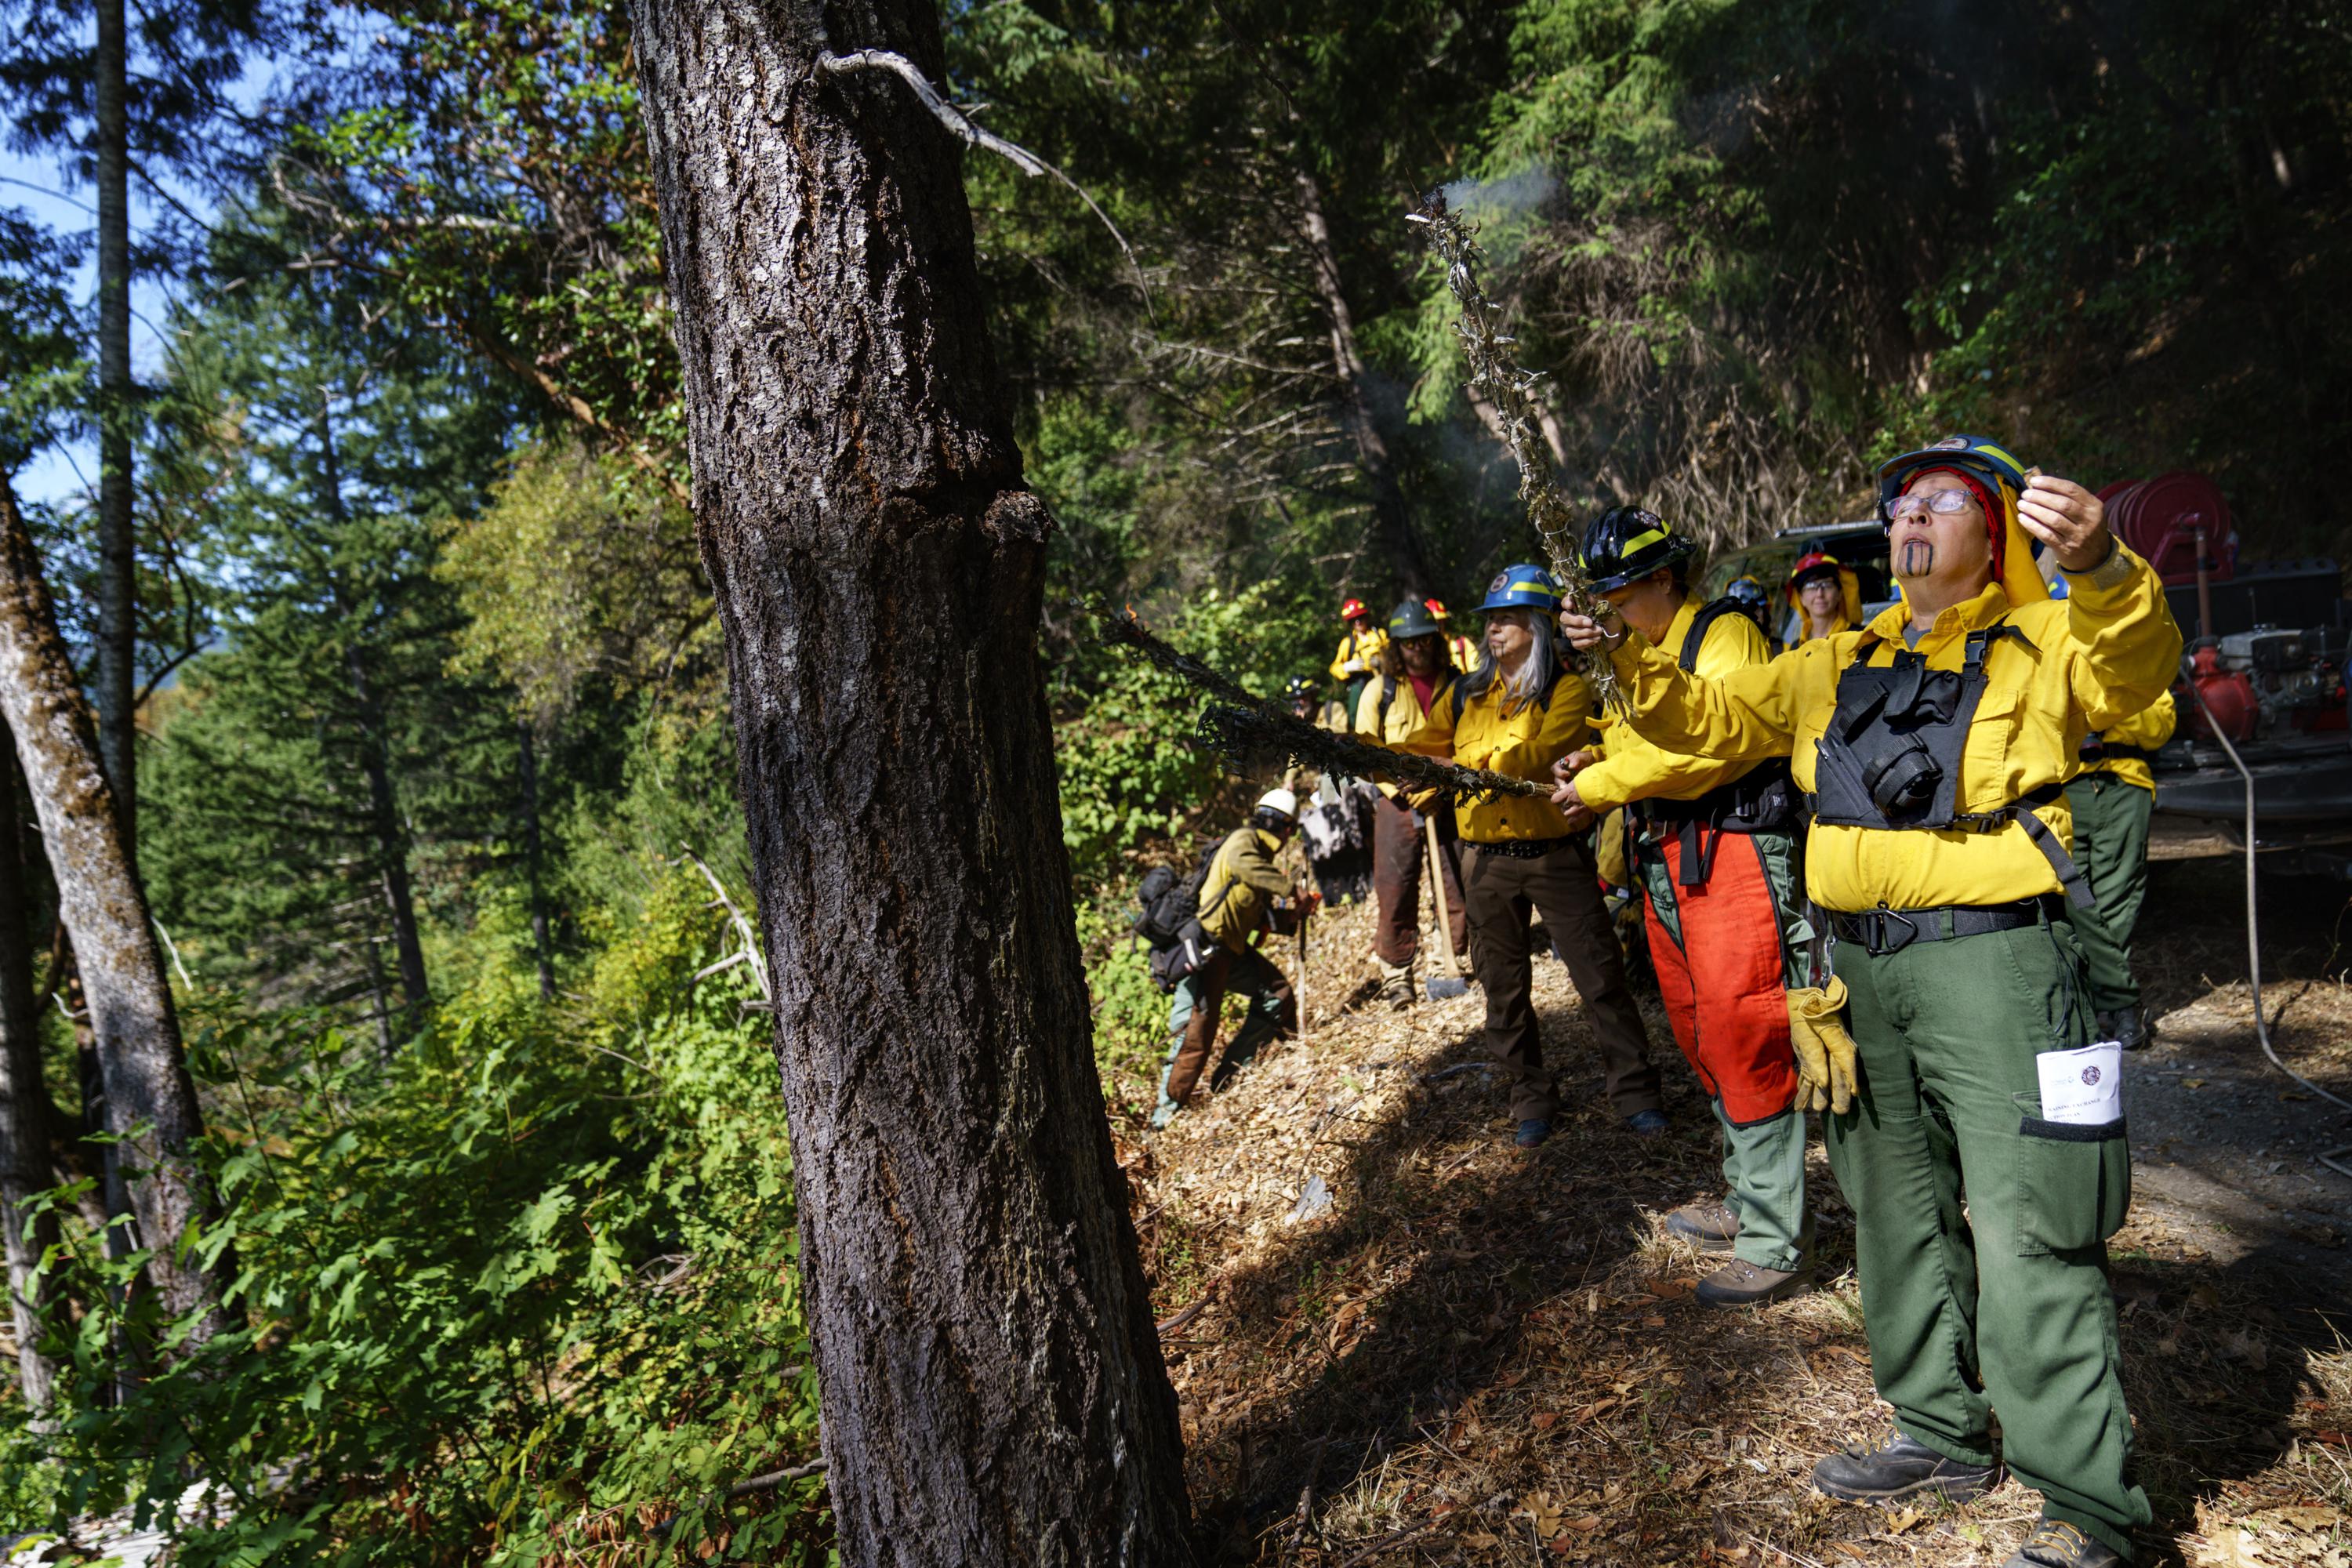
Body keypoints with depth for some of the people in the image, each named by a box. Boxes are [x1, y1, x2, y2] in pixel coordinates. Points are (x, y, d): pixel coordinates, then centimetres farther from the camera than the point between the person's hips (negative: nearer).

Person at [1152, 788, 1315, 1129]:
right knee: (1196, 1033, -9)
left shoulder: (1259, 851, 20)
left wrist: (1290, 914, 3)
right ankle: (1167, 1112, 1)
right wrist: (1290, 890, -31)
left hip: (1231, 948, 10)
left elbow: (1259, 917, 20)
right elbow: (1241, 862, -34)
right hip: (1204, 950, -10)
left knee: (1277, 993, 12)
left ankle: (1231, 1076, 16)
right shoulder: (1245, 839, -8)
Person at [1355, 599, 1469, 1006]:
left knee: (1462, 882, 3)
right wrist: (1400, 789, -10)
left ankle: (1469, 958, 18)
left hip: (1449, 801, 0)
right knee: (1395, 889, 1)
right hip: (1398, 804, 0)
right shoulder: (1380, 690, 4)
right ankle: (1396, 971, 11)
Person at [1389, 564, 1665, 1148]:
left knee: (1599, 973, 0)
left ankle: (1634, 1091, 14)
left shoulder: (1568, 689, -5)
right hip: (1486, 858, 4)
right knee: (1503, 986, 11)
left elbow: (1539, 755, -20)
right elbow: (1420, 749, 4)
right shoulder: (1465, 694, 9)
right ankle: (1531, 1098, 24)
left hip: (1554, 852, -4)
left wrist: (1462, 765, -29)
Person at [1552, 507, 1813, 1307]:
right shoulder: (1642, 652, 20)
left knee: (1743, 1038, -10)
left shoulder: (1725, 634, -8)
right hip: (1667, 859, 10)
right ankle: (1747, 1200, 26)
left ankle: (1774, 1239, -4)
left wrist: (1602, 784, -15)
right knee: (1700, 1033, 14)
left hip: (1735, 855, -9)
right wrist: (1599, 757, 5)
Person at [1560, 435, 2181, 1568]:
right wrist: (1627, 661, 4)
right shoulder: (1833, 667, 17)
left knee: (2028, 1229, -6)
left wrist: (2100, 568, -40)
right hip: (1862, 966, 7)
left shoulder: (2041, 645, 0)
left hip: (1990, 959, -6)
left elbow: (2134, 670, -20)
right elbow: (1709, 719, 20)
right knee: (1899, 1210, 16)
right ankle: (1943, 1432, 32)